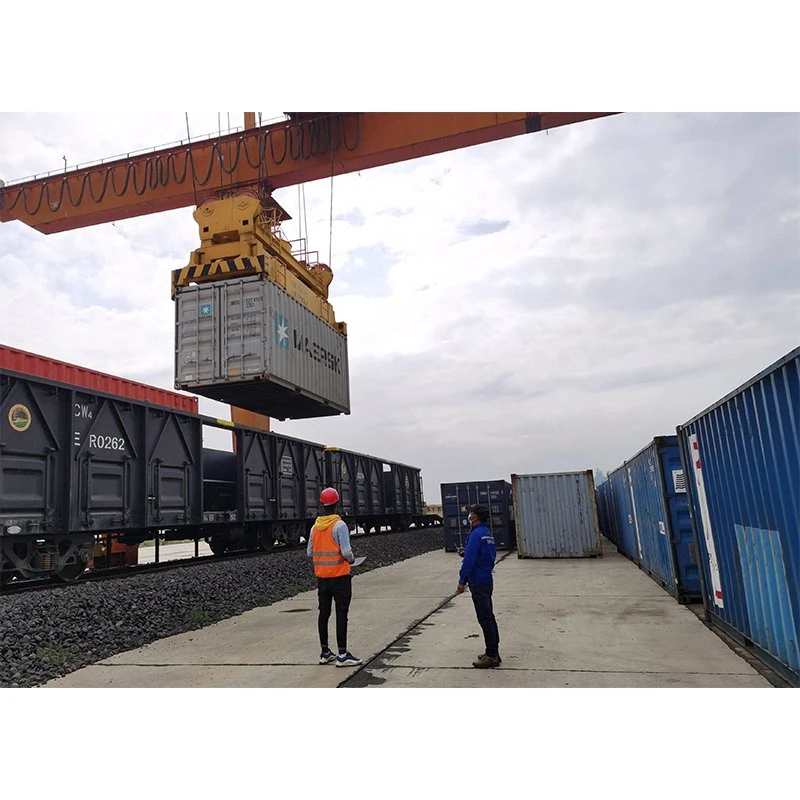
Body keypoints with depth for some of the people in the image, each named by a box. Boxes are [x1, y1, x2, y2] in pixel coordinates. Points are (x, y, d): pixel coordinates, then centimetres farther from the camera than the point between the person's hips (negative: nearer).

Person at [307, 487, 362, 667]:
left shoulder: (315, 527, 4)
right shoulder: (340, 525, -14)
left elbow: (309, 552, 9)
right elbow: (346, 551, -19)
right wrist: (351, 559, 1)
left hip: (321, 576, 6)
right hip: (340, 576, -6)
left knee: (324, 613, 13)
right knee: (341, 614, -1)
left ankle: (325, 653, 23)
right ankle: (342, 655, 1)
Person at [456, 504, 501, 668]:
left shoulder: (476, 535, -18)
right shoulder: (488, 534, 12)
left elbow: (469, 560, -21)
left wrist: (462, 581, -16)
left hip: (478, 583, -10)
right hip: (487, 580, 10)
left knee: (485, 619, -4)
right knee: (489, 617, 15)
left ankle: (491, 656, 2)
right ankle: (493, 652, 23)